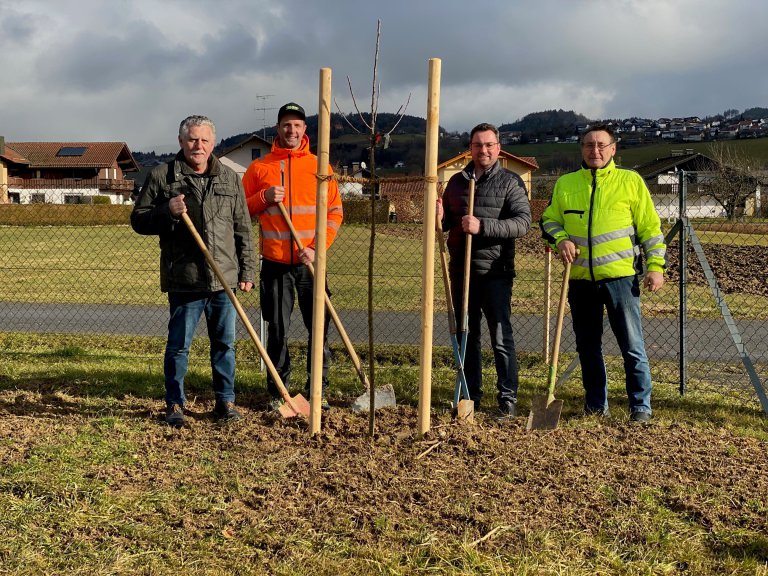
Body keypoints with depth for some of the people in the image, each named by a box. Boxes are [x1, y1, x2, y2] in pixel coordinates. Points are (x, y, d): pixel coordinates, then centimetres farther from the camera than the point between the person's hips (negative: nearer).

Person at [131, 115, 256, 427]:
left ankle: (225, 401, 23)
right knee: (178, 345, 4)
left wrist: (247, 271, 8)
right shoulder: (161, 177, 2)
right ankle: (175, 404, 17)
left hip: (224, 278, 3)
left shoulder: (230, 179, 11)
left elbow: (243, 229, 12)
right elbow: (138, 219, 3)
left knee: (225, 343, 10)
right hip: (183, 279, -3)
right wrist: (167, 212, -15)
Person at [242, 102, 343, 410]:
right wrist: (265, 197, -11)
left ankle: (318, 389, 15)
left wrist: (317, 248, -9)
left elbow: (335, 212, 3)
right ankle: (277, 392, 16)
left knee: (319, 326, 1)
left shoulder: (319, 166, 6)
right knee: (277, 329, 5)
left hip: (310, 262, 0)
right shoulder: (259, 167, 6)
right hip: (275, 262, 0)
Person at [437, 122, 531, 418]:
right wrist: (440, 219, -2)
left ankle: (508, 398, 4)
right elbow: (446, 222, 22)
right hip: (461, 271, 5)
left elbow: (523, 222, -13)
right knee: (466, 336, 10)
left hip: (495, 272, -5)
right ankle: (471, 395, 21)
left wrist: (482, 226, -23)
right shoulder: (457, 181, 14)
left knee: (501, 337, -4)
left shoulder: (510, 182, -1)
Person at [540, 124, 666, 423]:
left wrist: (655, 266, -4)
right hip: (581, 278, 3)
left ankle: (640, 406, 11)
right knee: (587, 345, 11)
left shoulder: (630, 181, 1)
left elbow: (650, 227, 2)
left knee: (632, 345, 0)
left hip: (620, 275, -3)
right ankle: (596, 403, 24)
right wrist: (561, 239, -4)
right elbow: (549, 220, 17)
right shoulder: (565, 184, 9)